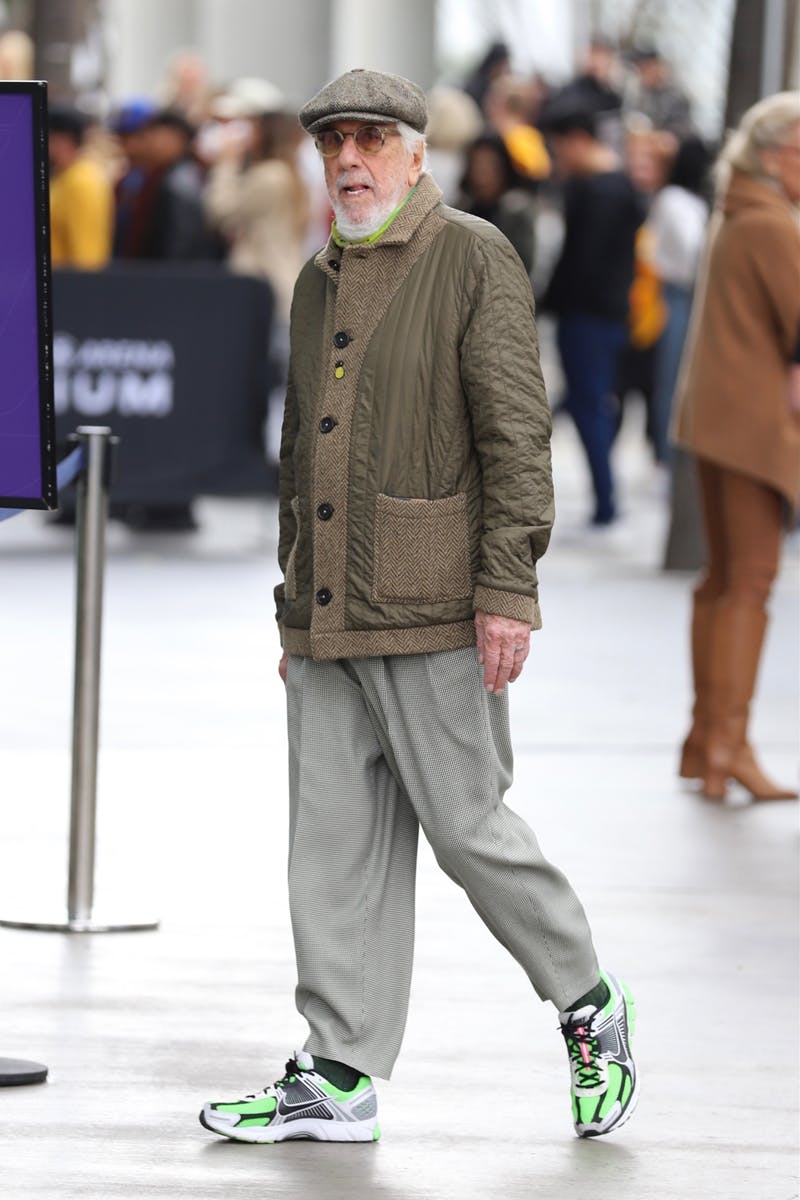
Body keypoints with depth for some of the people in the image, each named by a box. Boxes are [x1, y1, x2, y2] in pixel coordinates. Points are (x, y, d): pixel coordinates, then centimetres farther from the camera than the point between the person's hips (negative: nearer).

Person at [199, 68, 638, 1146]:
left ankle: (589, 1009, 15)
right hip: (328, 623, 7)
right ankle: (340, 1078, 6)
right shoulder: (320, 283, 17)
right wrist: (294, 606, 20)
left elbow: (516, 431, -11)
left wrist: (507, 589, -17)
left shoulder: (474, 259, -5)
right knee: (335, 843, 4)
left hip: (434, 612, -7)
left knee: (466, 826, -5)